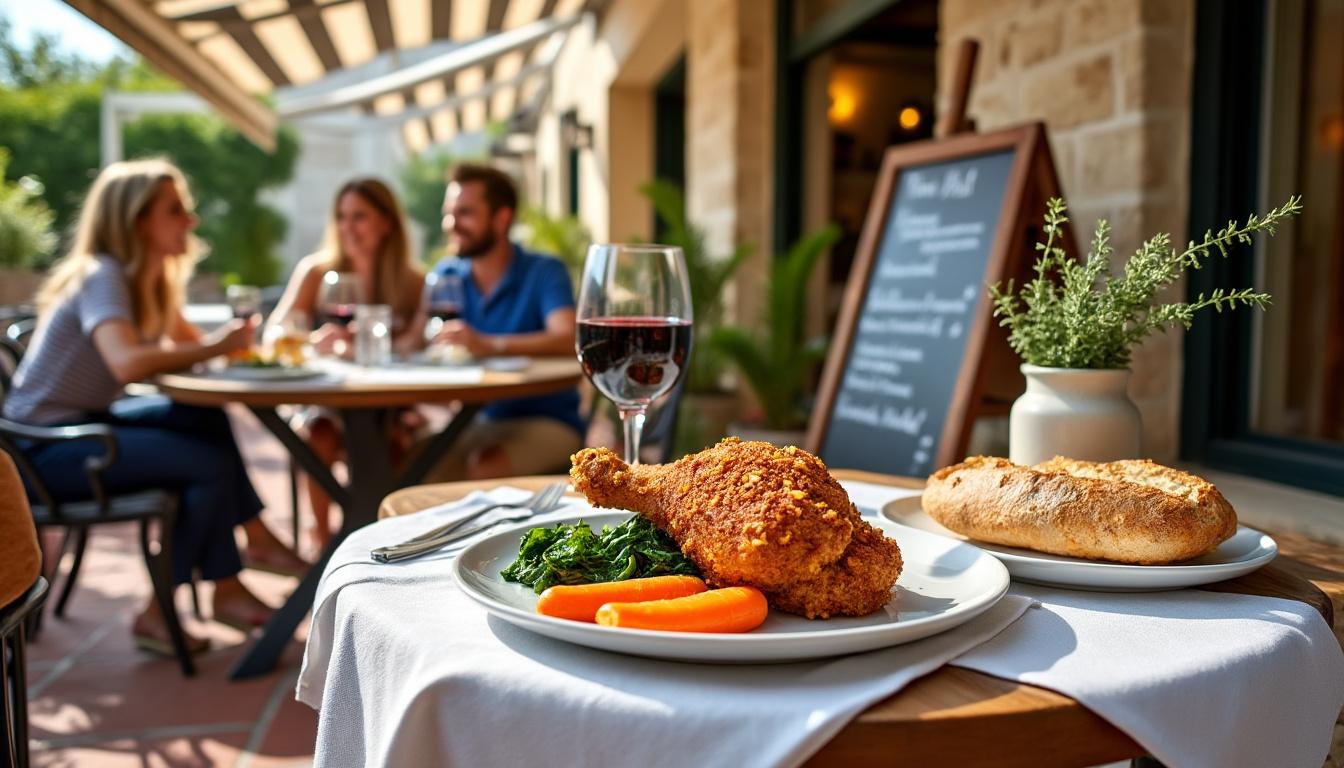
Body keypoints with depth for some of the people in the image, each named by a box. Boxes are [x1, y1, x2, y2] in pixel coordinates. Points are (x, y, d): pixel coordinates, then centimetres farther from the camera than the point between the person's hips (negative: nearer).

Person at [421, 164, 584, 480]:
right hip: (475, 421, 5)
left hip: (546, 422, -4)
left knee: (485, 468, -32)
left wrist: (489, 345, -39)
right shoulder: (445, 275, 11)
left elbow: (568, 339, -25)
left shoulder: (545, 273, -7)